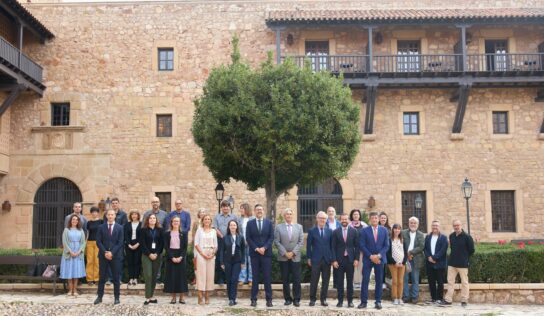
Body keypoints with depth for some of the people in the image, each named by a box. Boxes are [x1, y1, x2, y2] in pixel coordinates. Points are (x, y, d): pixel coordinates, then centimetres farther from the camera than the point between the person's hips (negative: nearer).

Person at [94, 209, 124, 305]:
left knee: (116, 278, 2)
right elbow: (98, 241, 1)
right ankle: (99, 297, 11)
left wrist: (112, 252, -12)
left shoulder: (120, 228, 3)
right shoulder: (101, 227, 7)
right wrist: (105, 252, -11)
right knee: (102, 277, 5)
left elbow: (120, 242, -3)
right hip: (103, 255, 1)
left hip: (115, 256, -1)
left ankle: (117, 298, 9)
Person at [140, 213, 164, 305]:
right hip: (146, 255, -2)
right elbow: (142, 243, -4)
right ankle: (147, 297, -8)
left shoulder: (160, 230, 8)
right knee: (148, 276, -10)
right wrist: (149, 254, -11)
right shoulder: (144, 230, 2)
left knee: (154, 276, 3)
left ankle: (151, 296, 10)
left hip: (157, 256, 3)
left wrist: (157, 254, -8)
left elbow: (162, 243, 4)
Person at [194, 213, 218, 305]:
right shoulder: (199, 230, 6)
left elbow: (216, 245, 12)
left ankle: (207, 297, 6)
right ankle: (200, 297, -8)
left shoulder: (213, 231, 13)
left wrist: (213, 253, -6)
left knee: (210, 274, 1)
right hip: (201, 254, -3)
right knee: (201, 274, -8)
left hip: (211, 255, 3)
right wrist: (202, 253, -11)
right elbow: (196, 244, 0)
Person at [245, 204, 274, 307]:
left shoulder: (269, 222, 7)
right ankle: (253, 299, 7)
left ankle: (269, 299, 5)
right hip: (254, 253, 0)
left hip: (266, 253, 0)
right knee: (255, 277, 3)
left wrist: (264, 247, -11)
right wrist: (256, 248, -10)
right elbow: (248, 238, 1)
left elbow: (271, 237, 2)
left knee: (267, 277, 1)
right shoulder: (250, 223, 6)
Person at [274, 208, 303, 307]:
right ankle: (288, 299, 11)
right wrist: (285, 253, -10)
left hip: (295, 257, 0)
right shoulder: (278, 227, 4)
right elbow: (276, 242, -2)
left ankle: (296, 299, 6)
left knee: (296, 279, -2)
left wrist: (293, 252, -8)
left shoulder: (299, 227, 9)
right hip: (283, 257, 0)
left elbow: (301, 241, 3)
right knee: (285, 279, 3)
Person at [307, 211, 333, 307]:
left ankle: (323, 299, 14)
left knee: (325, 280, 5)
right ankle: (312, 299, 10)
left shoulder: (329, 231, 6)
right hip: (316, 259, -2)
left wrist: (332, 258, 4)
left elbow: (332, 245, 8)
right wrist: (309, 258, -1)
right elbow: (308, 245, 2)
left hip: (327, 259, 2)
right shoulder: (312, 231, 0)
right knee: (314, 280, 1)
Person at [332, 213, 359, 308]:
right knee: (339, 281, 3)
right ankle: (340, 300, 10)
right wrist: (334, 260, -6)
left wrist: (356, 259, -3)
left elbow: (357, 246, 3)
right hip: (339, 259, 0)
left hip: (350, 259, 0)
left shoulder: (354, 231, 3)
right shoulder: (336, 232, 2)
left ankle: (350, 300, 13)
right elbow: (333, 247, 1)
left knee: (350, 281, 5)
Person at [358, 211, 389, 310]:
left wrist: (379, 255, -10)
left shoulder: (384, 230, 6)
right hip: (368, 259, -2)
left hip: (380, 259, 2)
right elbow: (362, 245, -4)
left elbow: (386, 245, 3)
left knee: (379, 281, 4)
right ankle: (364, 301, 0)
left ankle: (378, 302, 11)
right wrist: (371, 256, -12)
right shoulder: (364, 230, 0)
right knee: (365, 280, -4)